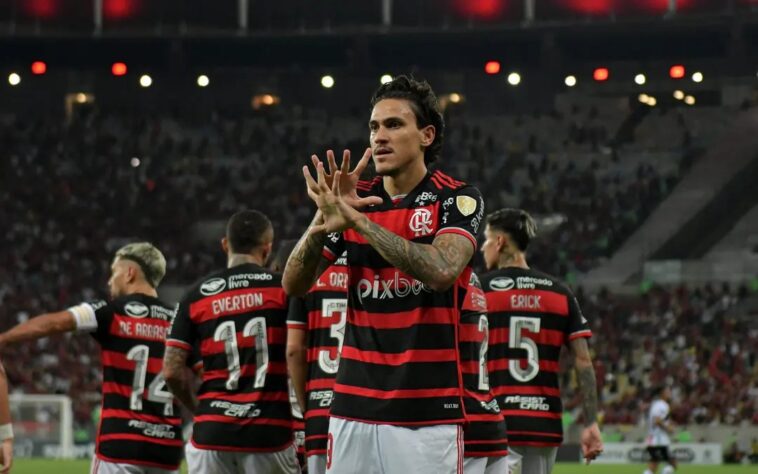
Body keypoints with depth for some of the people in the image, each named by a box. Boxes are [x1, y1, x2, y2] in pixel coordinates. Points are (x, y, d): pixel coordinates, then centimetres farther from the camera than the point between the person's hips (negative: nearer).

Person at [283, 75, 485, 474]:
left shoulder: (457, 199, -2)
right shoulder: (355, 200, 9)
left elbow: (441, 271, -22)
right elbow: (294, 284, 3)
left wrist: (356, 220, -23)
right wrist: (324, 218, -15)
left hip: (428, 412, -4)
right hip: (353, 410, 4)